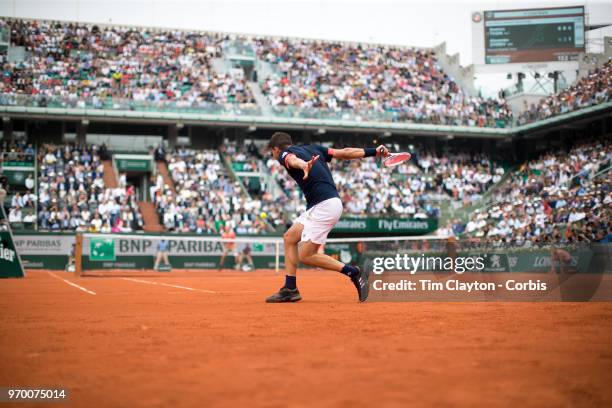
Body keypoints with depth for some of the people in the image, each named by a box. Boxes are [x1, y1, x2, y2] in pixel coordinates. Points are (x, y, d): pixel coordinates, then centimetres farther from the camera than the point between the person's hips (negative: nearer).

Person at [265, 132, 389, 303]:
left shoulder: (284, 154, 0)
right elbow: (344, 152, 16)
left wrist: (304, 166, -50)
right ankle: (290, 289, 12)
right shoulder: (312, 148, 22)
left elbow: (294, 160, -26)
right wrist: (374, 151, 19)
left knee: (306, 255, -4)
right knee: (289, 237, 12)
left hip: (324, 205, -9)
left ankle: (353, 272, -2)